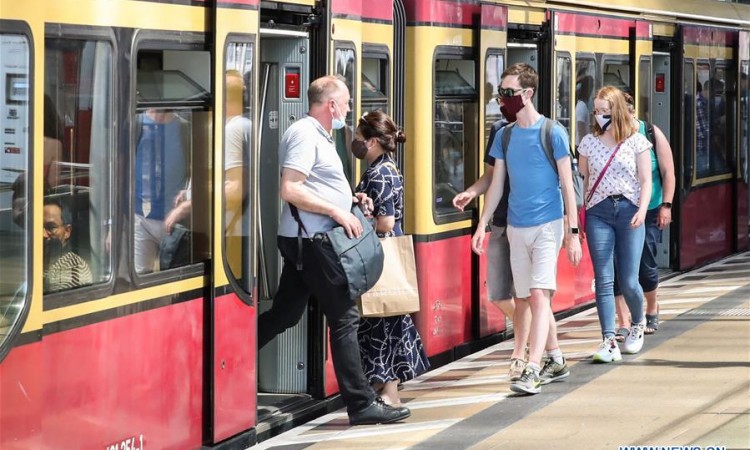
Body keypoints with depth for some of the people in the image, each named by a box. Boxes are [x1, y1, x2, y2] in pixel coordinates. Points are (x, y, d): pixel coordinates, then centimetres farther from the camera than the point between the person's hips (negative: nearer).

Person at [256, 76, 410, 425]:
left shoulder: (318, 135, 19)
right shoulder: (304, 135, -14)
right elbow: (290, 190, -22)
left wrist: (351, 199, 13)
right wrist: (337, 212, -20)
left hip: (303, 241, 11)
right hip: (309, 241, -11)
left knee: (284, 315, 13)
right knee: (345, 317, -7)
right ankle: (361, 404, -5)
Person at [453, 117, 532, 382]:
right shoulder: (499, 130, 8)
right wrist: (472, 192, -2)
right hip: (501, 222, 5)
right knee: (497, 295, 7)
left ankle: (519, 355, 6)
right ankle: (526, 330, 32)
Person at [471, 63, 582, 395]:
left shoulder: (552, 133, -7)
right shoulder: (504, 136, 8)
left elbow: (567, 185, -5)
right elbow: (496, 184, 14)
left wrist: (574, 233, -8)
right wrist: (482, 225, 6)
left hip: (547, 225, -6)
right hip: (516, 227, 6)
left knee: (540, 296, -14)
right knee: (531, 300, 10)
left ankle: (532, 370, -21)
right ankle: (556, 361, 24)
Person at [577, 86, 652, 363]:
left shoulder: (636, 142, 3)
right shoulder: (589, 142, 9)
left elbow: (645, 181, 3)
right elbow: (583, 181, 12)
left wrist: (642, 209, -13)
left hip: (629, 211, -2)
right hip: (598, 212, 2)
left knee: (628, 282, -3)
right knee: (603, 280, -6)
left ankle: (637, 324, 27)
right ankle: (609, 341, -7)